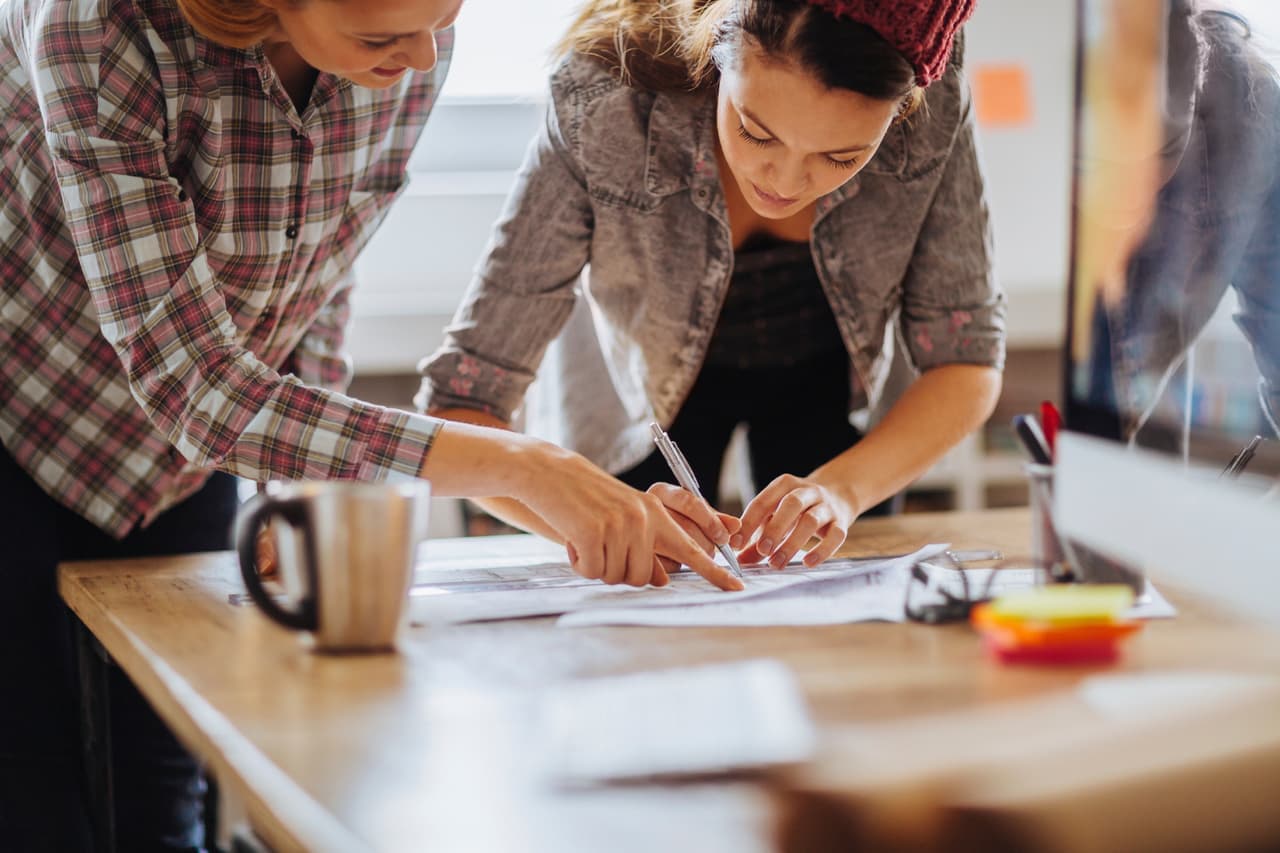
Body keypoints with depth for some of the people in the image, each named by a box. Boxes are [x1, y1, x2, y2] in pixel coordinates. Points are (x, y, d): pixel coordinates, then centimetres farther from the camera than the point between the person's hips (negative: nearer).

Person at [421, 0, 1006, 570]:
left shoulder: (934, 110, -33)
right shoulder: (599, 111, -40)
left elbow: (966, 361, -21)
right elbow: (457, 409, -37)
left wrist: (841, 488, -40)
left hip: (823, 376, 2)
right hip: (635, 387, -2)